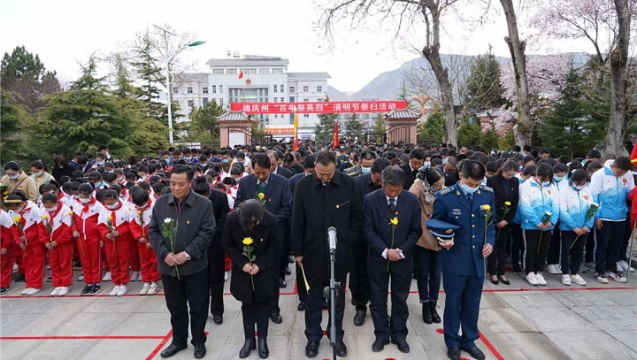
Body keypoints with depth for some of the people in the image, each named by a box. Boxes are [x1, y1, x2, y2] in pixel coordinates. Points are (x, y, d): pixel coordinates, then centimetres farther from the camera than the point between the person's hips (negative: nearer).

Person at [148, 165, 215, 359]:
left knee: (198, 307, 11)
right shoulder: (160, 203, 0)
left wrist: (187, 254, -19)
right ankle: (179, 340, 36)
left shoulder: (204, 204, -9)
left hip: (195, 266, -2)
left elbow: (207, 232, -11)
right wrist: (164, 254, -12)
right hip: (168, 267, 3)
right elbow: (153, 231, 1)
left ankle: (199, 341, 30)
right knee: (175, 307, 18)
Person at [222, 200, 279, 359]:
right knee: (247, 304, 11)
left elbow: (274, 246, -8)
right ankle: (249, 340, 24)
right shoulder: (231, 219, -20)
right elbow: (227, 244, -7)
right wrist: (241, 263, -16)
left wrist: (260, 264, -18)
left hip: (263, 269, -1)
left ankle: (262, 340, 21)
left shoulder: (270, 220, -22)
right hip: (241, 269, 1)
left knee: (262, 303, 7)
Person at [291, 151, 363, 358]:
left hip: (340, 251, 1)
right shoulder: (303, 186, -8)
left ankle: (337, 336, 32)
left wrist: (348, 239, -4)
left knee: (338, 296, 15)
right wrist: (297, 251, -2)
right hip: (313, 251, 0)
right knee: (313, 296, 13)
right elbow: (297, 221, -3)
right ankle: (313, 337, 30)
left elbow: (357, 215, 2)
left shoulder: (348, 184, -8)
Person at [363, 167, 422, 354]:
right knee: (378, 299, 10)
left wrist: (401, 251, -11)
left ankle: (399, 334, 30)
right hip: (378, 258, -1)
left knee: (400, 299, 13)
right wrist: (385, 251, -17)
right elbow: (368, 230, -10)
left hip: (403, 259, 1)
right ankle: (381, 334, 27)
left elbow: (416, 231, -2)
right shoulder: (370, 200, -10)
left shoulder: (412, 200, -5)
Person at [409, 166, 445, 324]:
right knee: (423, 273, 9)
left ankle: (433, 306, 29)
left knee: (435, 274, 13)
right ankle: (425, 306, 25)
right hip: (422, 238, -3)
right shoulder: (421, 190, -15)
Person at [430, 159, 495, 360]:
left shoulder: (488, 195, -2)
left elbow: (490, 222, 11)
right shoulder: (445, 197, -13)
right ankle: (452, 342, 29)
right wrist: (443, 239, -21)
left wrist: (490, 242, -4)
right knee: (453, 302, 11)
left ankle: (469, 341, 36)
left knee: (473, 303, 17)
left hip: (478, 259, 4)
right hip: (454, 259, -3)